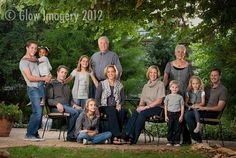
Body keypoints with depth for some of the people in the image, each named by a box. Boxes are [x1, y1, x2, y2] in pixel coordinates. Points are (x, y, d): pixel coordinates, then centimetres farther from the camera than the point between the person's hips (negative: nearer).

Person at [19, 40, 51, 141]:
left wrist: (47, 77, 11)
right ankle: (29, 135, -5)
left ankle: (35, 133, 12)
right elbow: (30, 77, -13)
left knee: (39, 113, 6)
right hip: (33, 88, -8)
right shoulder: (24, 61, -6)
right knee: (37, 112, -14)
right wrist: (44, 78, -8)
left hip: (41, 87, 8)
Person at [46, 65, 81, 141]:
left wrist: (74, 104, 6)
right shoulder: (52, 84, 13)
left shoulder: (67, 86, 33)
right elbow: (48, 99, 2)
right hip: (56, 107, -6)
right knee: (74, 112, -33)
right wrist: (57, 103, -17)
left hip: (67, 106, 6)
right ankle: (70, 135, -24)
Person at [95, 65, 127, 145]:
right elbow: (97, 98, 5)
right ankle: (115, 136, -42)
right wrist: (98, 108, -11)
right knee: (112, 111, -37)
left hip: (116, 107, 2)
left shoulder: (119, 85, 18)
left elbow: (123, 99, 14)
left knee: (123, 111, -33)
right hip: (105, 107, -2)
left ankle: (115, 136, -36)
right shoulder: (102, 84, 12)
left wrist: (120, 105, -7)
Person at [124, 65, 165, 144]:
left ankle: (134, 138, -36)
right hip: (147, 108, 5)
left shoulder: (160, 84, 1)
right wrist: (140, 106, -7)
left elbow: (159, 101, -9)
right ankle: (127, 135, -38)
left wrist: (147, 107, -16)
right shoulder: (146, 86, 21)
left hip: (157, 108, -5)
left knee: (142, 113, -34)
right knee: (135, 112, -28)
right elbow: (142, 100, 17)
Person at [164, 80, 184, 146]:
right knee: (170, 128, 3)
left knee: (177, 128, 0)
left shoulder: (180, 97, 4)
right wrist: (166, 116, 1)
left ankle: (177, 141, 6)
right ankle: (170, 141, 10)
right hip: (170, 114, 0)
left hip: (177, 114, 0)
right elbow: (165, 107, 6)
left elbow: (182, 107, 4)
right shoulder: (167, 97, 5)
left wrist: (181, 116, -3)